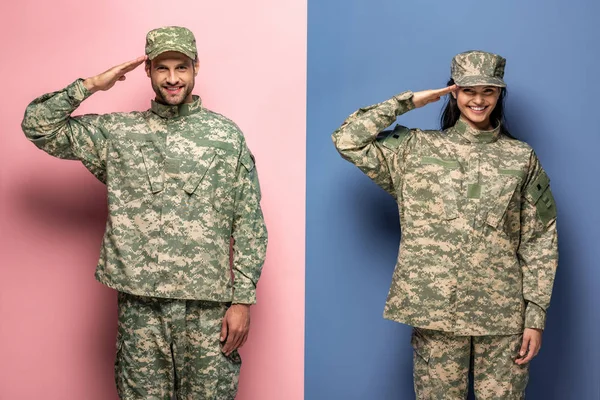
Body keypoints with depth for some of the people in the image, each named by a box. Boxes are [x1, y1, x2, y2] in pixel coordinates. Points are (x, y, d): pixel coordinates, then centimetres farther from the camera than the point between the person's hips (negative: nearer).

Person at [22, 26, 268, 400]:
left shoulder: (227, 135, 2)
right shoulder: (117, 133, 6)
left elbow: (249, 224, 0)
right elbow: (38, 125, 5)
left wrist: (243, 300, -5)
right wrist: (92, 85, -2)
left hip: (208, 304, -1)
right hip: (140, 303, 1)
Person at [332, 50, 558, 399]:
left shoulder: (522, 157, 5)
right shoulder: (415, 148, 4)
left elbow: (539, 241, 3)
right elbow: (348, 140, -5)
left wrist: (536, 316, -2)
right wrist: (409, 102, -3)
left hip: (503, 313, 1)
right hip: (436, 309, 0)